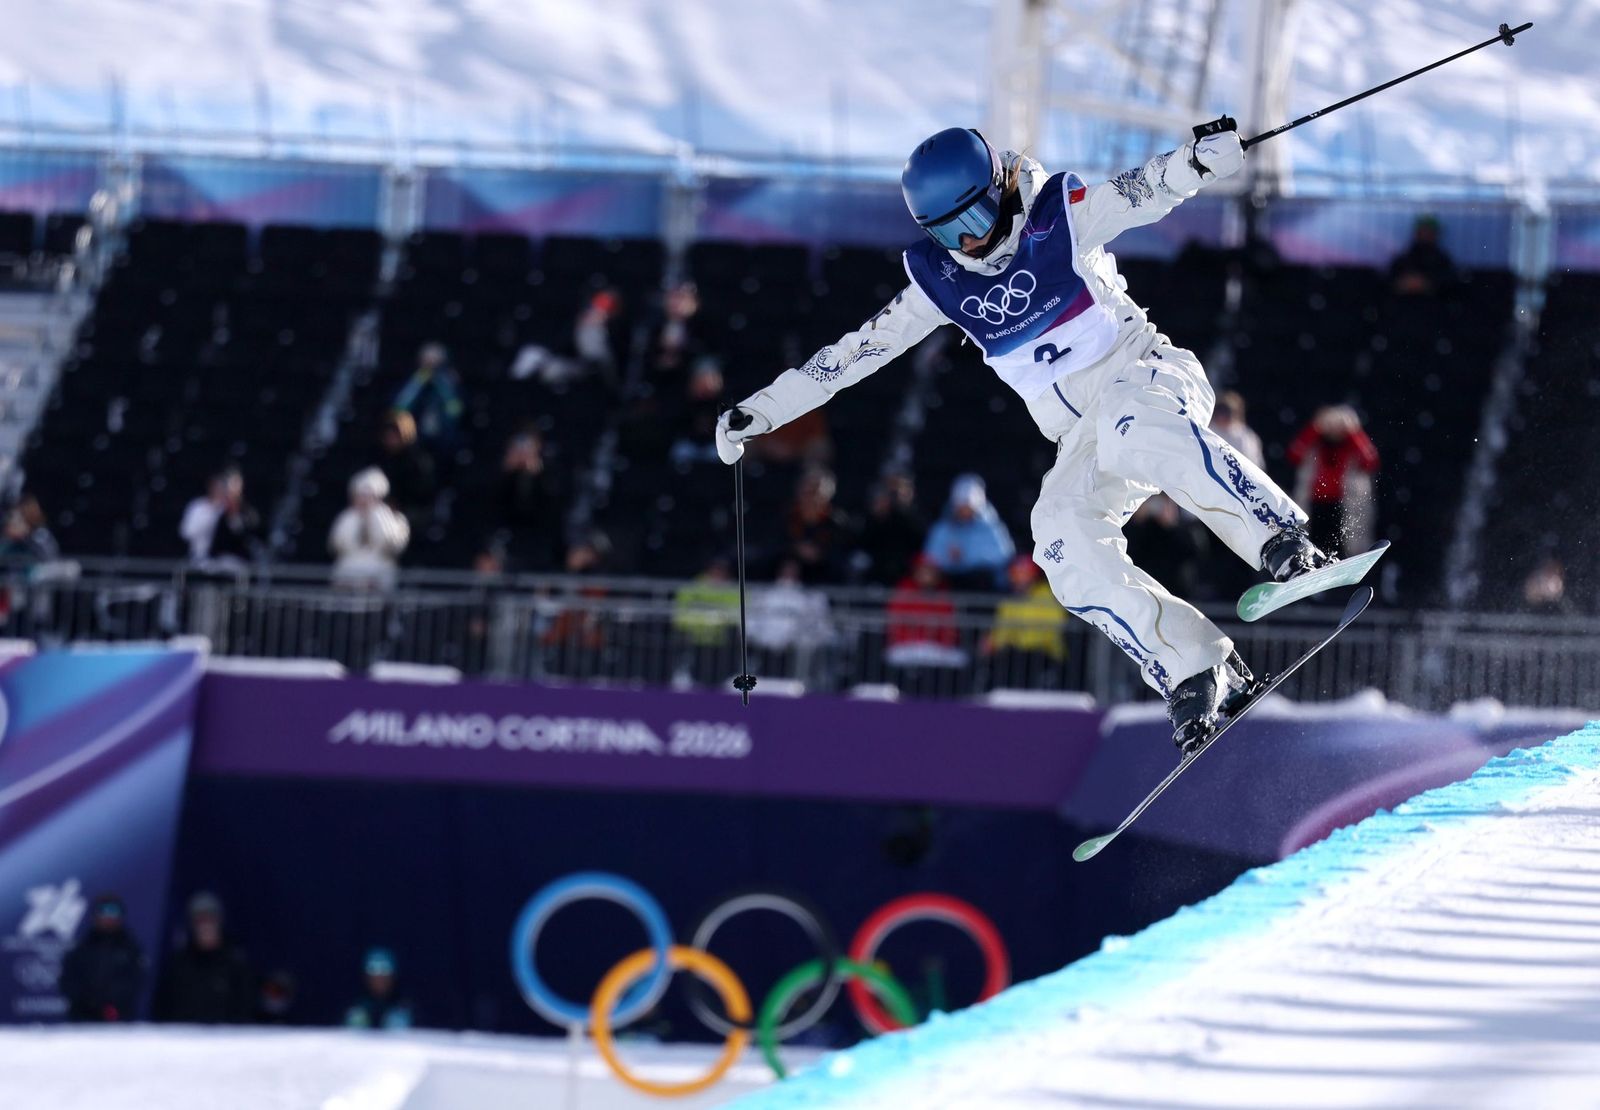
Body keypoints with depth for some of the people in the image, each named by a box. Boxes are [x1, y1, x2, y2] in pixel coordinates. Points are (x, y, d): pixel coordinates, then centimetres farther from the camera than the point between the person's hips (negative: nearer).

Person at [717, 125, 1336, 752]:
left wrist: (1194, 161, -41)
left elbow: (1143, 194, -19)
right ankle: (1198, 674, -28)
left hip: (1143, 375, -4)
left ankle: (1288, 549, -43)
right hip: (1084, 444, 4)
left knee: (1138, 428, -40)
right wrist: (763, 409, 13)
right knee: (1064, 540, -25)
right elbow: (857, 350, 13)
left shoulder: (1061, 217, -3)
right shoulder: (940, 282, 7)